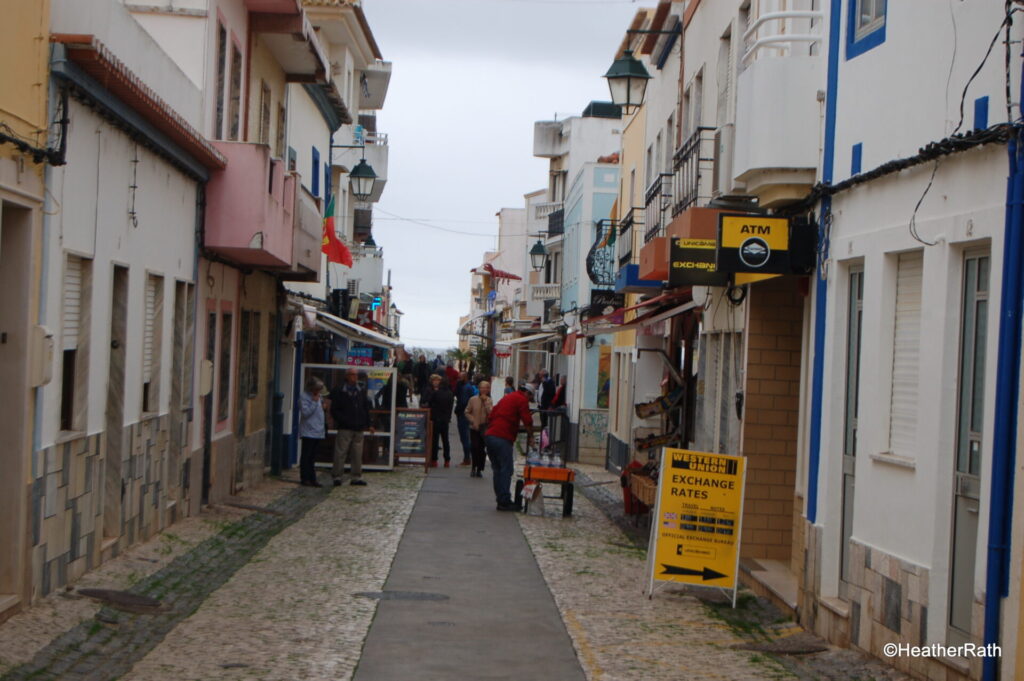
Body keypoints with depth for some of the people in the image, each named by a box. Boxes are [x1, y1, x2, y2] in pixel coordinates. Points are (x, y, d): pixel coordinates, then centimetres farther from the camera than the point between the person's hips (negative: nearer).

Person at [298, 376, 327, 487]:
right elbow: (305, 412, -20)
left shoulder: (318, 397, 16)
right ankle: (305, 479, 1)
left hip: (318, 432, 8)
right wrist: (314, 402, -18)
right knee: (306, 456, -2)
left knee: (313, 457, 11)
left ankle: (312, 479, 14)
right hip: (308, 432, -8)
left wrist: (323, 407, 8)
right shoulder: (304, 397, -10)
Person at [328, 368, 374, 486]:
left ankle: (357, 477, 14)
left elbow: (366, 409, 18)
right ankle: (337, 476, 2)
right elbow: (334, 410, -3)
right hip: (344, 428, -5)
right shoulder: (339, 391, -2)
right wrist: (343, 420, -13)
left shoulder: (361, 390, 13)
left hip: (358, 428, 5)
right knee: (340, 452, -4)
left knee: (357, 454, 7)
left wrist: (368, 424, 13)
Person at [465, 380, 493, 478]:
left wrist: (486, 401, -15)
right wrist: (473, 421, -8)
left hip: (485, 428, 1)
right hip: (474, 428, -1)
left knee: (482, 450, 3)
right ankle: (474, 467, 7)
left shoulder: (489, 401, 1)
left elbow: (491, 413, -14)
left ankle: (479, 469, 14)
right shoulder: (473, 399, -1)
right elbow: (467, 412, 4)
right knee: (475, 447, -12)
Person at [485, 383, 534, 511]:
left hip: (489, 435, 8)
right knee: (506, 470, -5)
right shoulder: (522, 399, 0)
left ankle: (500, 499, 16)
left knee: (498, 470, 14)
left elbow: (492, 414, 26)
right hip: (503, 438, -8)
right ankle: (504, 501, -7)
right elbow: (527, 421, -8)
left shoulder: (507, 397, 25)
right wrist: (530, 436, 5)